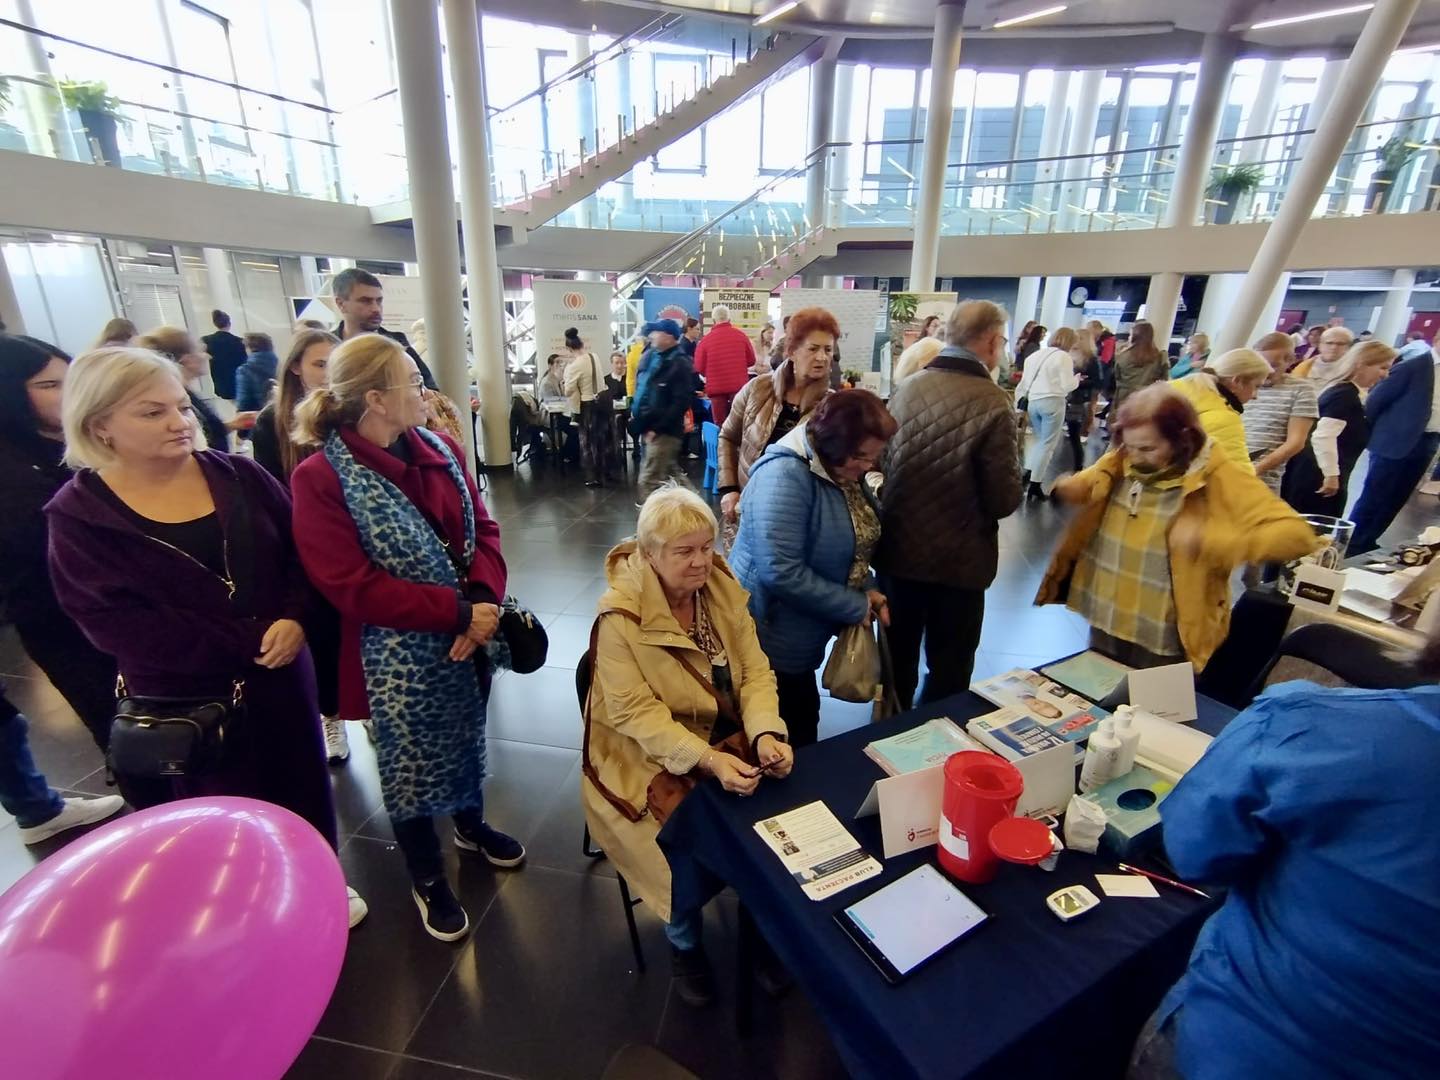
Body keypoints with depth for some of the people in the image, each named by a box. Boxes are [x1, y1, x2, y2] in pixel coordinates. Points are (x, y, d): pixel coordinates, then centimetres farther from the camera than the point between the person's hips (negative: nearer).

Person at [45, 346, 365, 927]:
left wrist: (294, 619, -20)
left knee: (304, 782, 18)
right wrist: (247, 645, -21)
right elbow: (117, 623, -16)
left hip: (281, 670, 3)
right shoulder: (78, 515, -11)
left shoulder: (237, 475, -3)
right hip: (185, 695, -2)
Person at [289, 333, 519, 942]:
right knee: (410, 761, 15)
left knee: (467, 737, 24)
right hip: (398, 656, -5)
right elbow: (350, 585, -21)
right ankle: (427, 880, 40)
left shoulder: (442, 449, -1)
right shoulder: (320, 478, -17)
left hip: (469, 635, 5)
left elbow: (482, 531, 1)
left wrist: (485, 601, -17)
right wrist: (456, 611, -23)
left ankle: (470, 823, 53)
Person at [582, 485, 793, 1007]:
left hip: (726, 746, 5)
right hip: (649, 761, -4)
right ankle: (684, 945, 14)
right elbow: (637, 714, -22)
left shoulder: (724, 590, -4)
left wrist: (766, 735, -24)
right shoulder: (620, 618, -20)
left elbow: (755, 671, -6)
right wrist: (708, 761, -33)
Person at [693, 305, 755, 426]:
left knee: (720, 424, 7)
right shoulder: (740, 334, -2)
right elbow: (751, 360, 7)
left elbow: (699, 368, 0)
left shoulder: (706, 339, -5)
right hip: (739, 385, 1)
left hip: (716, 387, 0)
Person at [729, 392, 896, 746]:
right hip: (770, 639, -9)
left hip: (802, 639, 9)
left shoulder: (843, 471, 3)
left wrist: (867, 587, -4)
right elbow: (781, 573, -33)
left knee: (803, 733, 24)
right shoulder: (785, 476, -27)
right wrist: (856, 607, -22)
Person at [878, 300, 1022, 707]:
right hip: (959, 559, -5)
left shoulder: (905, 388, -2)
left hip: (898, 549, 5)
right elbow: (1005, 500, -16)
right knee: (948, 672, 15)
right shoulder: (993, 402, -17)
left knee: (897, 659, 22)